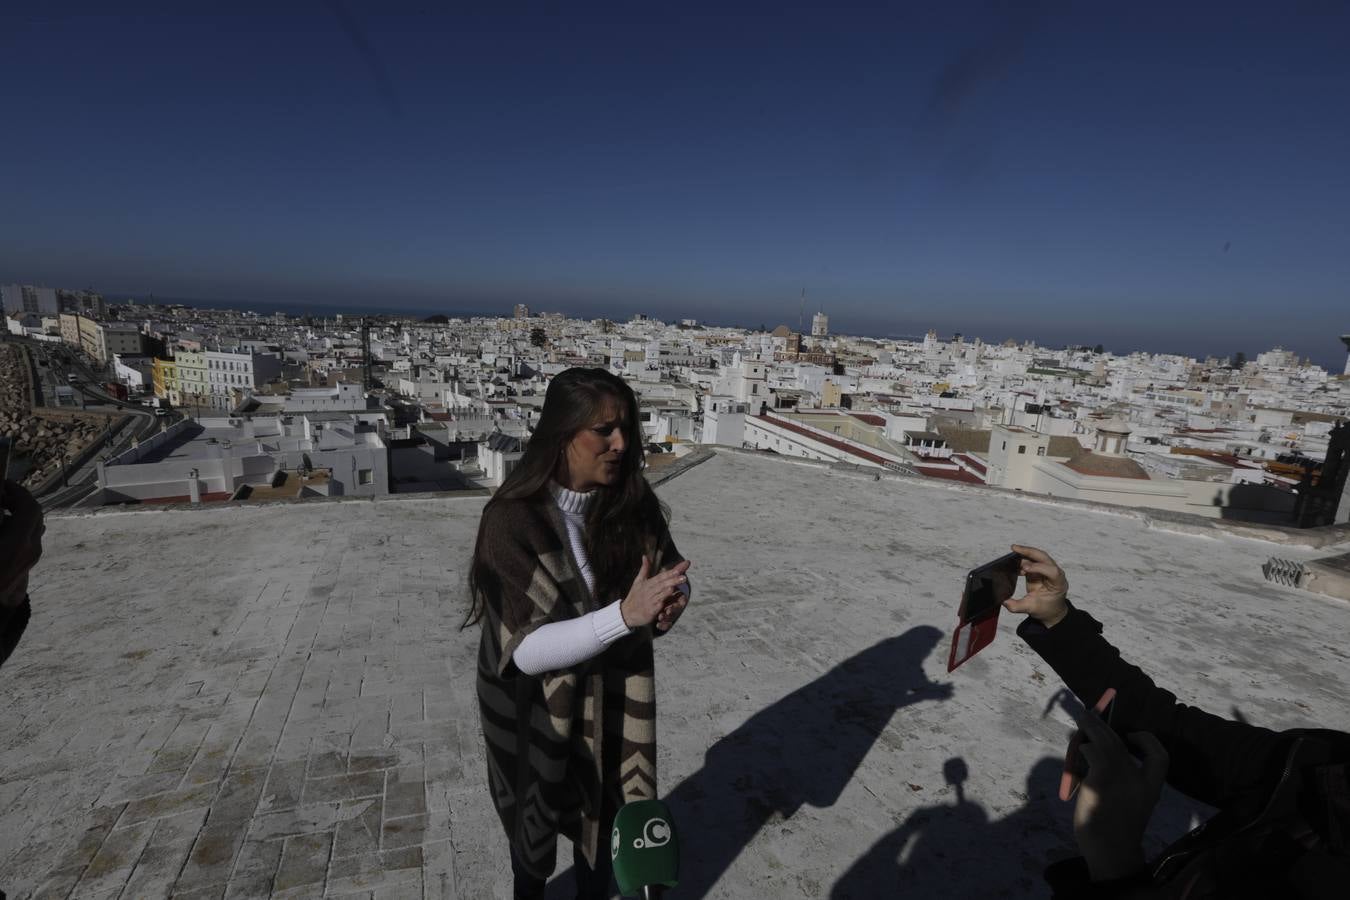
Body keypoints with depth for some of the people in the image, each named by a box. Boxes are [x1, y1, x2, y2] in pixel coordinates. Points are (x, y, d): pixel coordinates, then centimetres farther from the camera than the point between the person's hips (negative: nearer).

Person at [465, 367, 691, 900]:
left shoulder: (632, 503, -14)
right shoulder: (513, 519, -26)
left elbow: (672, 576, -3)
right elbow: (527, 649, -29)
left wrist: (670, 602, -27)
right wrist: (625, 614, -42)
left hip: (614, 699, 3)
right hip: (535, 707, -2)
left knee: (602, 815, 23)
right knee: (537, 822, 23)